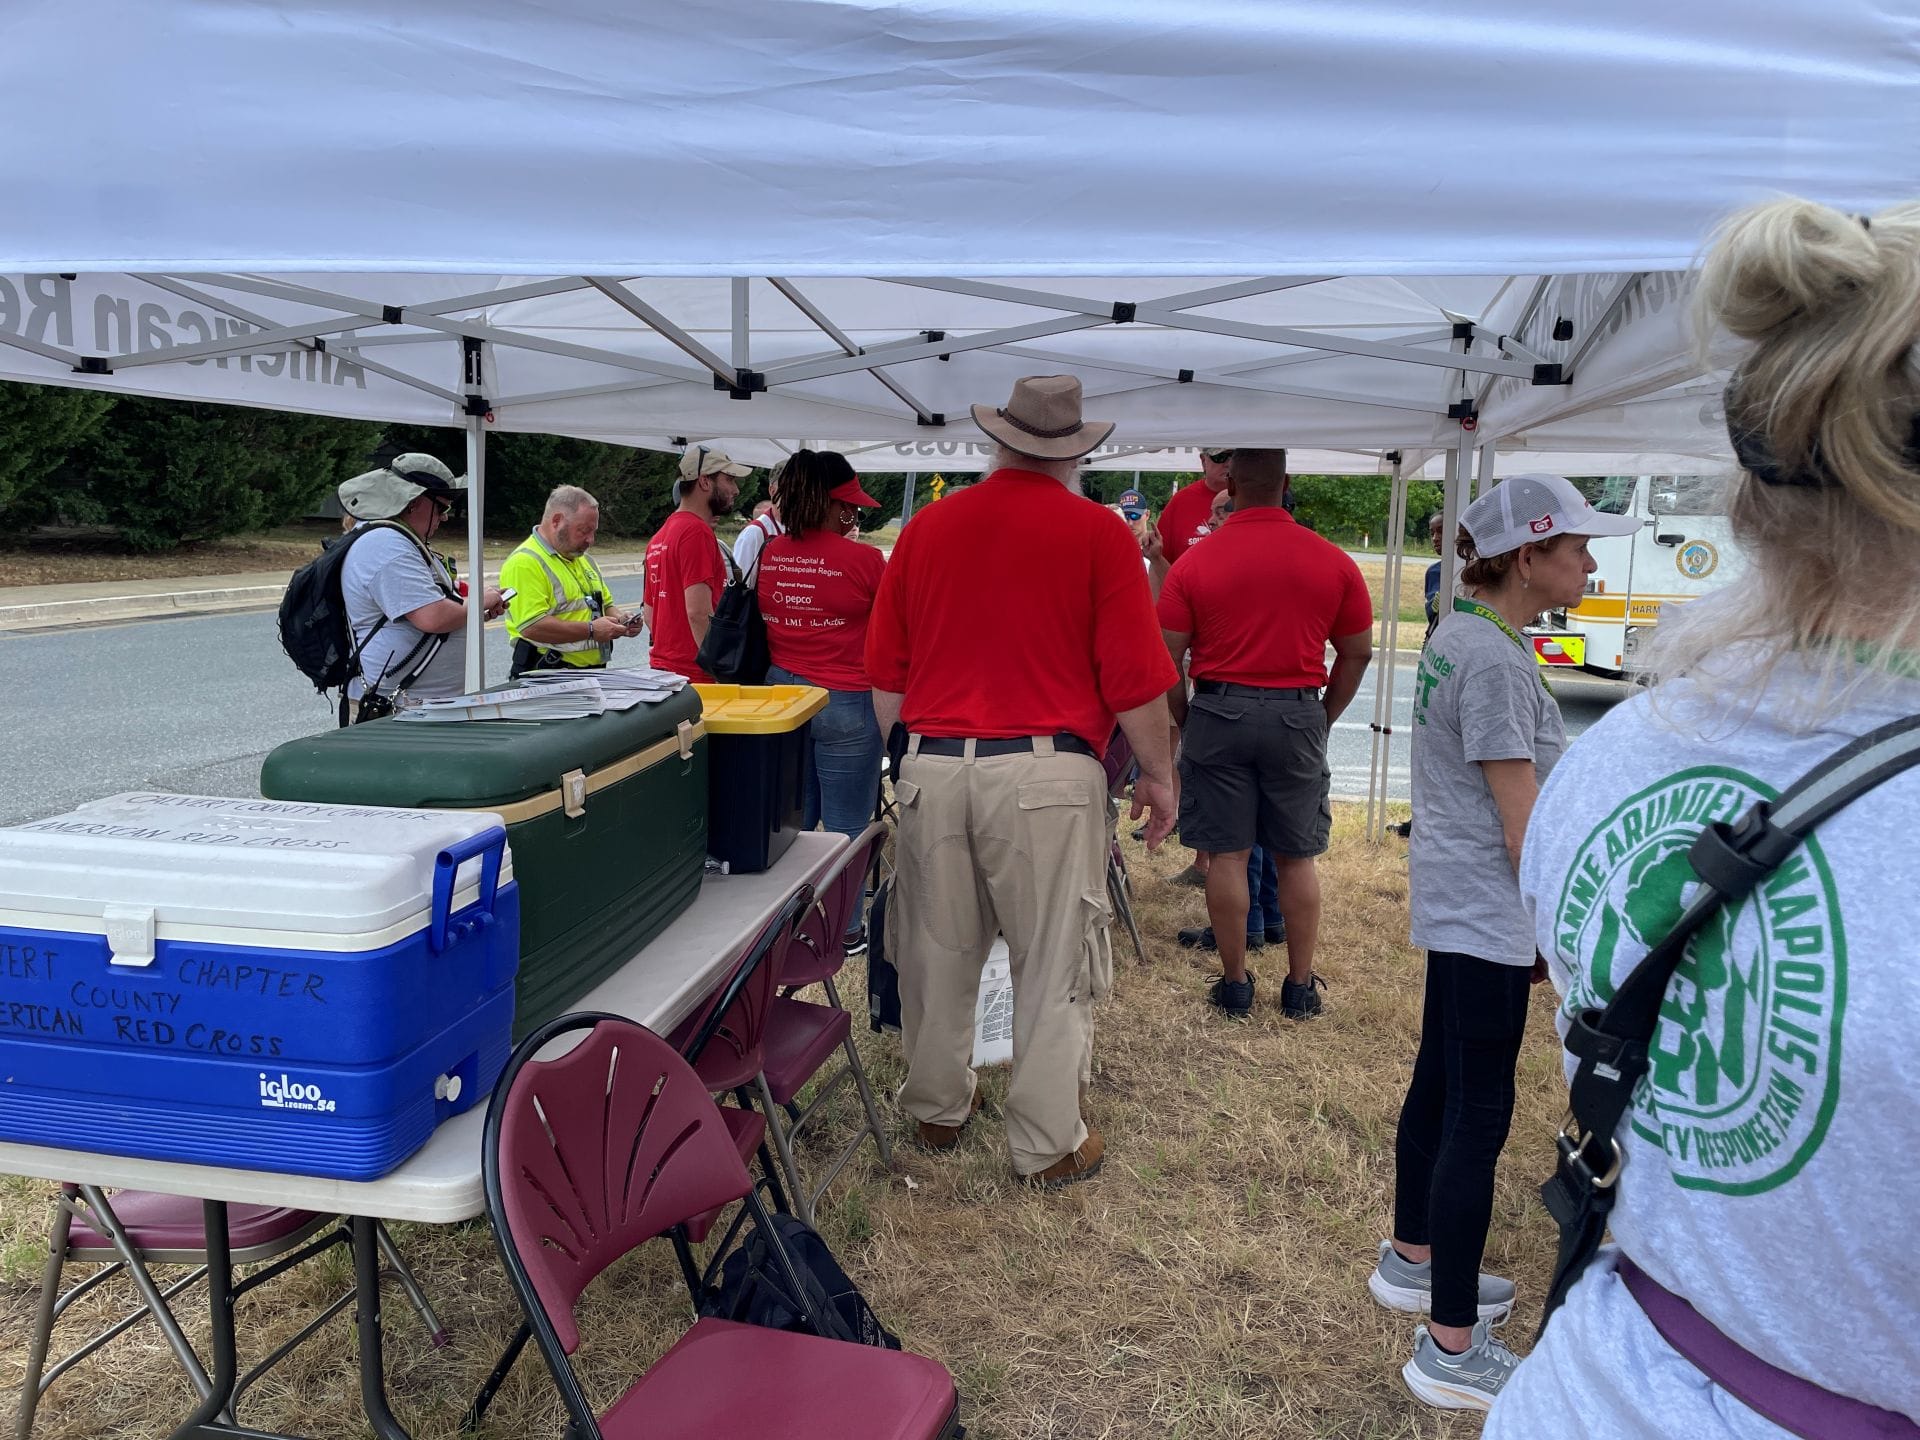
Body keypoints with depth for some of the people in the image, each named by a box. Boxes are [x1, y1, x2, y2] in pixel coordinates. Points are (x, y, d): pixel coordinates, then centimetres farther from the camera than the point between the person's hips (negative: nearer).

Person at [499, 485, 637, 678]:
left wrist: (621, 619, 9)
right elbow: (532, 626, -19)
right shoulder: (524, 563, -9)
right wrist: (590, 630, -16)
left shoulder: (584, 559, 21)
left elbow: (606, 605, 32)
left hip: (594, 673, 8)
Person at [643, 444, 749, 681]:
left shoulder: (660, 536, 17)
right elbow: (698, 612, -21)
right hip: (697, 678, -10)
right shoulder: (697, 531, -13)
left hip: (661, 667, 10)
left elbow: (649, 612, 21)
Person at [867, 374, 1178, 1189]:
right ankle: (1049, 1146, 17)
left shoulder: (928, 526, 7)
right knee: (1052, 962, 7)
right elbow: (1135, 675, -5)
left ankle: (937, 1109, 33)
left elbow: (886, 669, 12)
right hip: (1048, 771, -4)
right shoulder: (1098, 532, -4)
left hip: (933, 764, 4)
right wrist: (1158, 775, 7)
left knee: (939, 950, 16)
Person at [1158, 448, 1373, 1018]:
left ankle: (1235, 984, 16)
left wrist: (1185, 723, 10)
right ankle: (1301, 986, 20)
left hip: (1218, 712, -1)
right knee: (1297, 857, 12)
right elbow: (1358, 653, 6)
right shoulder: (1333, 562, 0)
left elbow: (1167, 658, -4)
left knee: (1228, 855, 7)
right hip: (1298, 714, 1)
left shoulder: (1193, 564, -4)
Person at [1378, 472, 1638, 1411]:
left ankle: (1413, 1261, 38)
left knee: (1438, 1087, 21)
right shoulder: (1496, 659, -21)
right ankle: (1451, 1350, 8)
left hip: (1452, 907, 10)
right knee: (1478, 1120, -2)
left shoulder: (1455, 635, 9)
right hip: (1488, 918, -10)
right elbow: (1520, 815, -19)